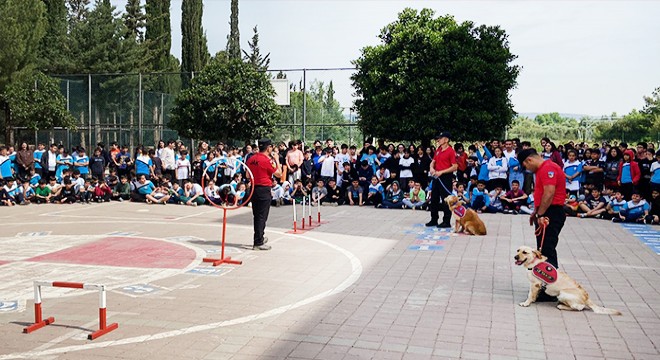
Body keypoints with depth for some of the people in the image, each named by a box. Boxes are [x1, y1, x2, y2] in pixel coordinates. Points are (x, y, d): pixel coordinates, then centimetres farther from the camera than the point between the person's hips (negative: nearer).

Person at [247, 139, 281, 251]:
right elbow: (278, 174, -7)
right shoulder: (267, 160, -15)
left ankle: (259, 238, 30)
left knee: (257, 215, 17)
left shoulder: (251, 159, 7)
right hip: (264, 190, -7)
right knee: (262, 216, -2)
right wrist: (276, 161, 3)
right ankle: (258, 243, 0)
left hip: (254, 188, 8)